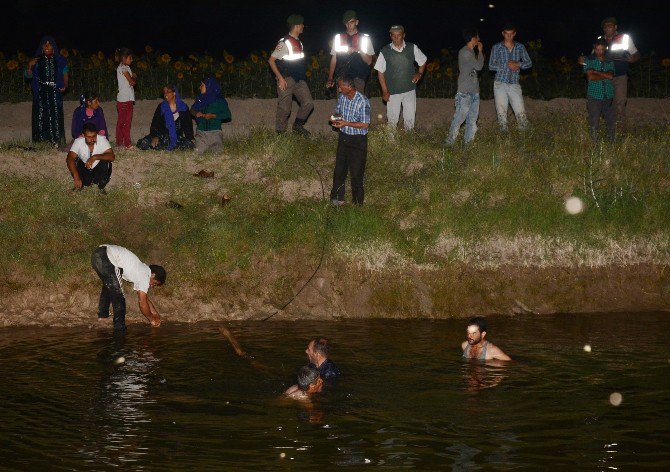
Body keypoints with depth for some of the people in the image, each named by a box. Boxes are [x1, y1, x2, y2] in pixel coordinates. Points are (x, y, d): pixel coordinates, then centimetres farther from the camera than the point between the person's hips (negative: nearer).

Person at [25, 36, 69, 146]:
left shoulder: (59, 60, 9)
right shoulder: (37, 60, 8)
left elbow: (65, 73, 10)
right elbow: (28, 75, 7)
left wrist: (65, 85, -8)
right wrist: (29, 66, -13)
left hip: (55, 91, -1)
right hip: (41, 92, 1)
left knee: (55, 115, -8)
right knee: (41, 115, -4)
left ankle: (56, 141, -7)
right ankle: (42, 140, -1)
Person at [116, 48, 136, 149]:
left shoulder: (120, 68, 18)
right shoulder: (124, 68, -12)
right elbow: (132, 82, -16)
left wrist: (132, 78, -2)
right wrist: (134, 77, 2)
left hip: (121, 99, 10)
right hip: (126, 99, -10)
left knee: (121, 121, 11)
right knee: (127, 122, -7)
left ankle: (119, 142, 15)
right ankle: (127, 144, -6)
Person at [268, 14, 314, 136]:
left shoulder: (299, 43, 12)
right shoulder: (284, 42, -12)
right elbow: (271, 60, -13)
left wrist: (303, 75, 16)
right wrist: (280, 78, -18)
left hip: (299, 80, 7)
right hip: (286, 80, -7)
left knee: (308, 103, -2)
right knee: (284, 109, -3)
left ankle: (298, 125, 15)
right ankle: (280, 134, 9)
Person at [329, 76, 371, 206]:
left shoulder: (362, 101, -20)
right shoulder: (342, 97, 0)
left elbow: (365, 124, -19)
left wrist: (346, 123, -22)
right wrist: (335, 118, -7)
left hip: (358, 140, -6)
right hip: (343, 137, 6)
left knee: (356, 173, 2)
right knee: (339, 169, 13)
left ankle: (358, 203, 16)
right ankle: (337, 198, 27)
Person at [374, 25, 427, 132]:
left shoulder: (412, 48, -1)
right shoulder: (385, 52, -7)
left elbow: (423, 61, 16)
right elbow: (380, 72, -2)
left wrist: (419, 73, 0)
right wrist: (385, 91, -5)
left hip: (410, 90, 2)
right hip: (392, 92, -2)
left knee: (410, 119, 7)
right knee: (392, 119, 3)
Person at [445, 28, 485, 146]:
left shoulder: (471, 52, 14)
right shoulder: (464, 52, -14)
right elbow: (479, 66, -14)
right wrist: (480, 51, -3)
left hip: (474, 91, 9)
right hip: (465, 92, -9)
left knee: (472, 118, 8)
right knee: (460, 117, -8)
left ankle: (468, 141, 13)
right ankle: (450, 142, -3)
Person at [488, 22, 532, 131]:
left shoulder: (520, 47, 7)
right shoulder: (497, 47, 1)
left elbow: (529, 63, 8)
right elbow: (491, 66, -4)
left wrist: (518, 64, -12)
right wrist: (507, 65, -15)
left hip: (514, 85, 1)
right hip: (500, 84, -1)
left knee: (521, 113, -7)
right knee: (501, 114, 1)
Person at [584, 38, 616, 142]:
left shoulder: (610, 61, 12)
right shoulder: (590, 60, 4)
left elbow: (611, 76, -5)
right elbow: (590, 77, -9)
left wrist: (596, 72, -7)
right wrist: (605, 75, -4)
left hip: (608, 96, 3)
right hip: (594, 96, -3)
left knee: (611, 122, 0)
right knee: (594, 123, -6)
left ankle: (611, 143, 10)